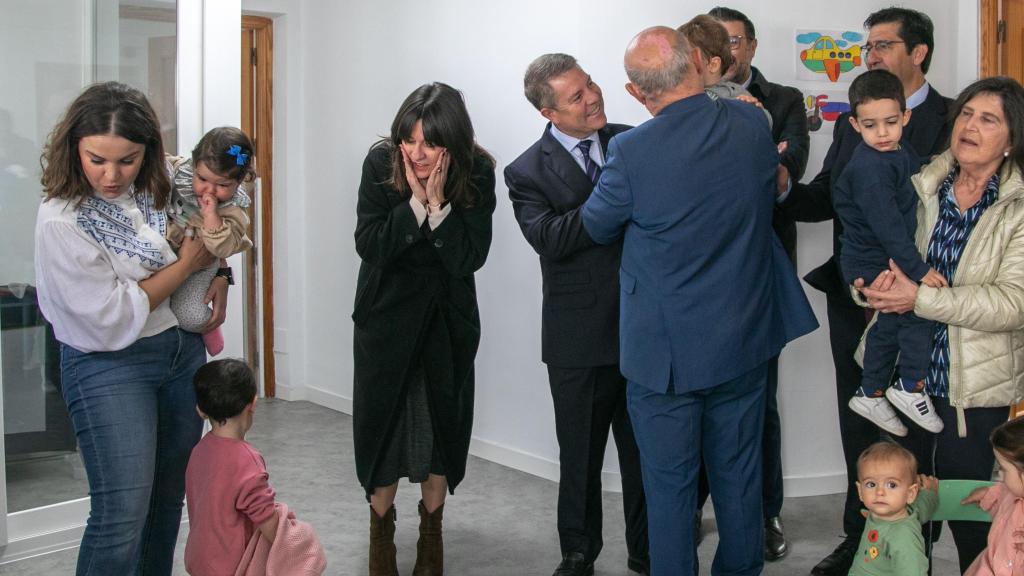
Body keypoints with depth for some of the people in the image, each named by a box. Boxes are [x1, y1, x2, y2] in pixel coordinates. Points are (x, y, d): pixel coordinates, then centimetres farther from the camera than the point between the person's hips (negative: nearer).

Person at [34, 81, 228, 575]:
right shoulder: (60, 222, -20)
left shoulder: (161, 186, -3)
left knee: (170, 493, 16)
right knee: (122, 516, -10)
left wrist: (219, 279, 2)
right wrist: (186, 265, -13)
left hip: (183, 348, 6)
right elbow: (113, 320, -20)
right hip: (110, 367, -6)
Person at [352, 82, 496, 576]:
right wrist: (416, 202, -29)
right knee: (384, 417, 3)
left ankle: (431, 529, 25)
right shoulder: (380, 162, -16)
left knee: (441, 418, 6)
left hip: (447, 317, 1)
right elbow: (368, 243, -19)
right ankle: (381, 530, 20)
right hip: (387, 313, 0)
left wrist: (439, 204, -29)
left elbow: (470, 257, -19)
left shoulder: (477, 174, -15)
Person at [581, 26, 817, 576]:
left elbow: (597, 227, -4)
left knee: (669, 485, 11)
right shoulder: (753, 123, -8)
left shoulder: (632, 150, -21)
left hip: (666, 351, -4)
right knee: (738, 474, 20)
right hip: (744, 343, 5)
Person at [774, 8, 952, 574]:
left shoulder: (953, 121, -8)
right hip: (852, 298, 5)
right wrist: (785, 188, -14)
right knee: (858, 428, 15)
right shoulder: (851, 121, 11)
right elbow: (825, 199, 7)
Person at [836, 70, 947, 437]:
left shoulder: (901, 154, 5)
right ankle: (911, 387, 0)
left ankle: (871, 396, 32)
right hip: (870, 265, -9)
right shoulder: (869, 168, -25)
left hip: (888, 260, 9)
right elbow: (886, 225, -28)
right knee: (919, 309, -15)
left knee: (889, 325, 17)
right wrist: (918, 270, -27)